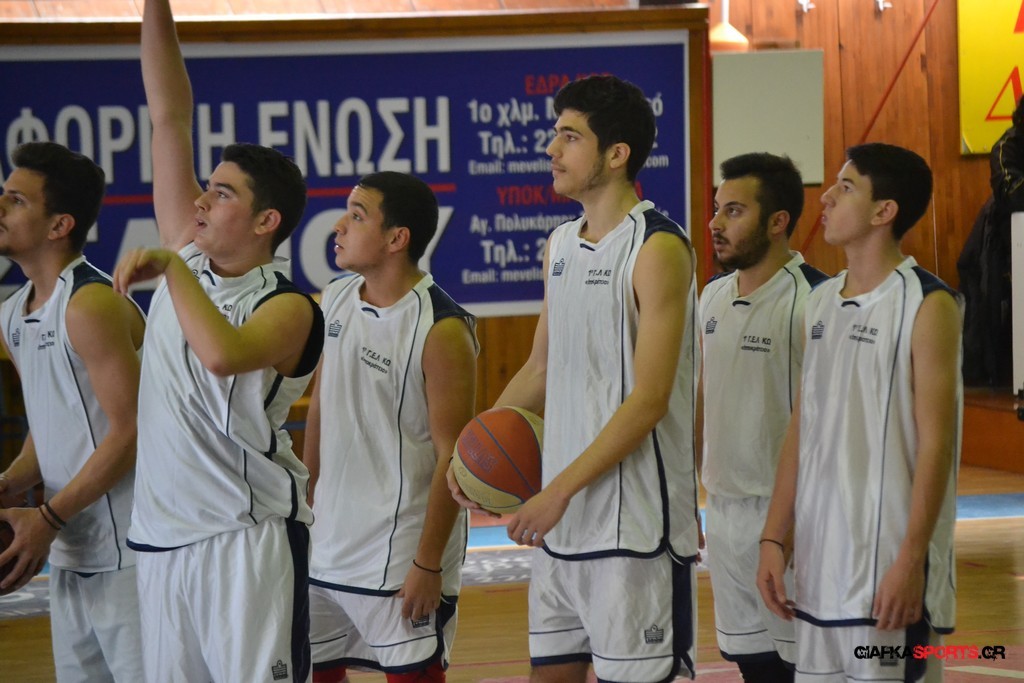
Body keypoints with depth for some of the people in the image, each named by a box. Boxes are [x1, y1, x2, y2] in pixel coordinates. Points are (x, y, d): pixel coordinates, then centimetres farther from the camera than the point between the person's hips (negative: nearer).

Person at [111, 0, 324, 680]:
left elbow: (223, 355, -34)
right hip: (163, 539, 7)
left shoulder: (288, 309, -10)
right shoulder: (189, 258, 7)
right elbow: (170, 116, 6)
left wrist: (169, 269, -24)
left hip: (248, 542, -6)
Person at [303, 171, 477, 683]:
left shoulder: (441, 331, -18)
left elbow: (453, 457, -17)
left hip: (401, 555, -7)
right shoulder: (334, 302, 4)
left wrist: (428, 564, -18)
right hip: (326, 545, 7)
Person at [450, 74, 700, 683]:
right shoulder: (561, 245, 13)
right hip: (562, 520, 8)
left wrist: (561, 490, -19)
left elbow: (650, 399, -17)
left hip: (634, 526, -8)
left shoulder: (658, 249, -13)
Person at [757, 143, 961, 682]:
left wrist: (911, 561, -17)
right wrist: (774, 538, 9)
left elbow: (935, 444, -12)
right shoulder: (821, 302, 12)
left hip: (888, 569, -7)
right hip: (819, 566, 7)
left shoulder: (927, 305, -8)